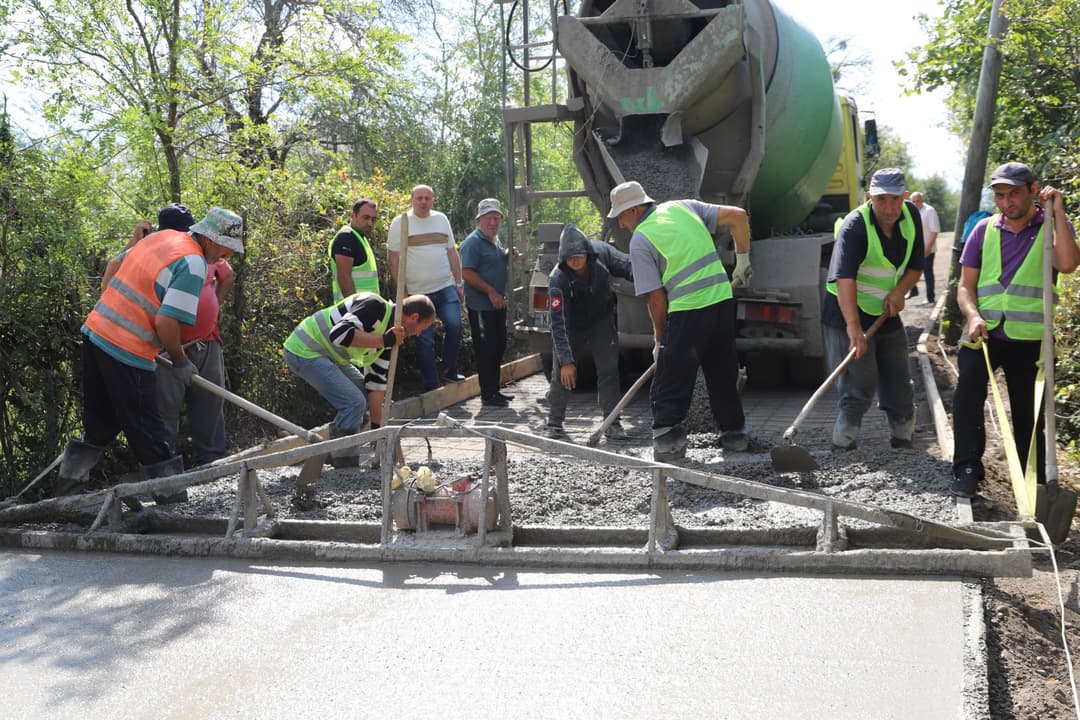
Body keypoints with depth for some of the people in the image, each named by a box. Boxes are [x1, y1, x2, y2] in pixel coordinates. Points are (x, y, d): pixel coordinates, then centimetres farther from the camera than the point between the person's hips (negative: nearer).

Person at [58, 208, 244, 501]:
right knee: (148, 430, 3)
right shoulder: (193, 264, -16)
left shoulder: (162, 235, 10)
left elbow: (116, 264, 22)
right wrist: (180, 361, -5)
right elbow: (166, 322, -21)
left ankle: (69, 478, 29)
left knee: (101, 422, 22)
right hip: (127, 351, -8)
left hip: (95, 331, 8)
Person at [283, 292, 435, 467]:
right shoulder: (375, 307, -20)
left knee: (363, 397, 16)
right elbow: (339, 333, -33)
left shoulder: (388, 335, 8)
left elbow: (376, 380, 11)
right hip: (304, 351, -10)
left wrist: (376, 427, 9)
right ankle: (343, 460, -4)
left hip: (323, 354, 10)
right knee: (354, 403, -15)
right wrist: (384, 340, -29)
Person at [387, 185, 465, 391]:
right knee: (425, 340, 1)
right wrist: (401, 290, -5)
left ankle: (449, 368, 5)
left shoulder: (441, 219, 12)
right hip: (417, 292, -3)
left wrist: (459, 284, 12)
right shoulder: (400, 223, -1)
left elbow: (452, 252, 16)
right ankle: (431, 386, 9)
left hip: (446, 288, 3)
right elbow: (394, 259, -2)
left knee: (454, 324, -16)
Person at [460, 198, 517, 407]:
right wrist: (491, 292, -22)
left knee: (498, 347, 14)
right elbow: (467, 273, -20)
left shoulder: (495, 240, 15)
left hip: (497, 304, 10)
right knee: (486, 349, -6)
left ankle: (494, 390, 24)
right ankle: (487, 394, -1)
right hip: (481, 306, -9)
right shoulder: (473, 242, -14)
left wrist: (509, 256, 9)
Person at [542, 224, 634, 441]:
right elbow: (558, 322, -31)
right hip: (572, 325, -2)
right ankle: (554, 424, 9)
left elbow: (628, 267, -10)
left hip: (602, 320, 2)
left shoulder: (603, 253, -23)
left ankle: (612, 423, 3)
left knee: (608, 370, -4)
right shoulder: (557, 279, -30)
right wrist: (566, 360, -34)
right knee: (561, 374, -4)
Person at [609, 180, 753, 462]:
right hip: (722, 300, 6)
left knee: (670, 382, 3)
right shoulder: (683, 207, 11)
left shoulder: (640, 241, -4)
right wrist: (742, 259, 16)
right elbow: (737, 215, 6)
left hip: (687, 311, -6)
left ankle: (668, 438, -1)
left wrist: (659, 339, 7)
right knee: (723, 374, 19)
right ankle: (734, 433, 27)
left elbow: (657, 298, -6)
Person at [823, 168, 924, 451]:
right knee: (859, 389, -13)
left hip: (887, 315, 7)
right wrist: (853, 326, -48)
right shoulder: (855, 226, -23)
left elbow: (916, 265, 9)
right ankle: (842, 453, -7)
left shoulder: (911, 215, -1)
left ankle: (902, 442, 29)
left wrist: (899, 291, -12)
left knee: (899, 388, 13)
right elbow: (844, 278, -36)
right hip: (848, 317, -7)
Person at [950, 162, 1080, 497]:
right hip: (984, 332, 1)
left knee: (1028, 412, 7)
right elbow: (966, 285, 8)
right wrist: (973, 316, -12)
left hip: (1029, 339, -1)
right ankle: (966, 469, -12)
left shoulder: (1052, 226, 2)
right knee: (967, 391, -19)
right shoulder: (985, 229, 8)